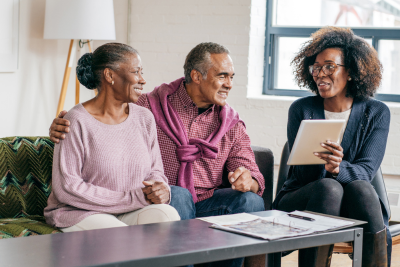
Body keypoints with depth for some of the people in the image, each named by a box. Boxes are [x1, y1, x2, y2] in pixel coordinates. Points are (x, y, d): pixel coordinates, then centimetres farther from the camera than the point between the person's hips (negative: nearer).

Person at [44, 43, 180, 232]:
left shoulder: (144, 118, 10)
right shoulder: (77, 122, -10)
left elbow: (155, 171, 16)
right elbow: (66, 188, -15)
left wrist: (162, 190, -12)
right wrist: (133, 198, -16)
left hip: (129, 213, 6)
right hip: (78, 214, -6)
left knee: (167, 214, -27)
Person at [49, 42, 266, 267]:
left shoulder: (232, 124, 9)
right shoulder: (150, 106, 0)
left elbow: (254, 178, 5)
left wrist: (248, 180, -22)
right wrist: (62, 127, -18)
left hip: (205, 205, 3)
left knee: (251, 202, -24)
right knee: (178, 195, -36)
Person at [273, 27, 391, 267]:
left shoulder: (376, 113, 2)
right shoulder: (301, 110, 2)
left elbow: (366, 170, -10)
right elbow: (303, 172, -6)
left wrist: (338, 168, -33)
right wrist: (322, 164, -31)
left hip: (355, 204, 1)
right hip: (301, 200, 0)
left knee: (360, 187, -32)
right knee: (328, 187, -33)